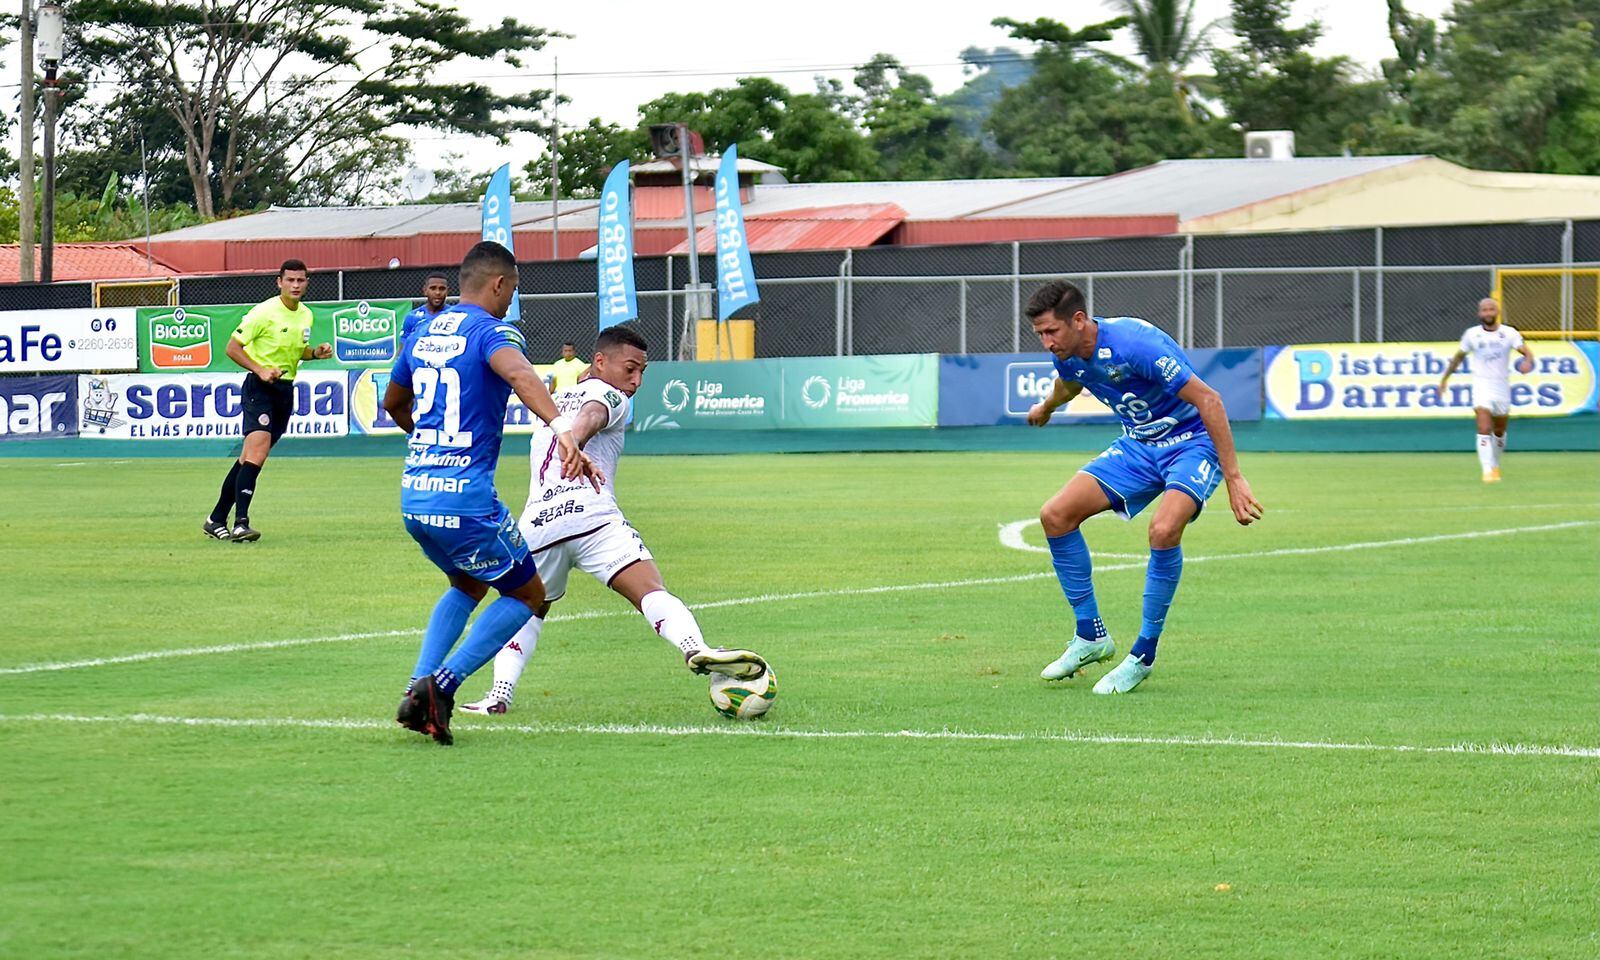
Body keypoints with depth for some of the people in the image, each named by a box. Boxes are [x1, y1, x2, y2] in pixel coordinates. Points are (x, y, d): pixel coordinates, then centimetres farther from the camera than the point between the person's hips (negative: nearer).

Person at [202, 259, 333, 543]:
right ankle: (240, 523, -27)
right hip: (259, 388, -7)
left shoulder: (305, 315, 10)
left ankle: (216, 520, 19)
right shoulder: (264, 312, -13)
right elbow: (232, 348, -10)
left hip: (285, 389, 7)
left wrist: (316, 352, 4)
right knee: (257, 452, -22)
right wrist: (260, 370, -21)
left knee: (249, 458, 11)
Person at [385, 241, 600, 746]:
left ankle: (418, 690, 12)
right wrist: (562, 429, -48)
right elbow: (517, 371, -33)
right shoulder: (491, 331, -9)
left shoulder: (423, 334, 14)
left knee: (467, 586, 30)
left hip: (413, 495, 8)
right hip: (465, 498, -7)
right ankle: (442, 685, -6)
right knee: (527, 595, 11)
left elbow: (393, 404, 31)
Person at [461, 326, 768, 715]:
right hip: (591, 516, -6)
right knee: (651, 593, -19)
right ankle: (695, 648, -46)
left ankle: (500, 692, 7)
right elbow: (590, 417, -13)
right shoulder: (609, 397, 10)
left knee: (527, 611, 26)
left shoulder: (557, 401, 33)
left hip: (536, 522, 6)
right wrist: (574, 446, -31)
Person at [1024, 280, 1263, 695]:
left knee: (1163, 531, -33)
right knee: (1056, 515, -5)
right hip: (1139, 445, 8)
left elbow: (1207, 399, -29)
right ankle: (1090, 636, 7)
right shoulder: (1068, 355, -6)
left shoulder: (1133, 344, -31)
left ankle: (1144, 655, -16)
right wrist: (1047, 406, 46)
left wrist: (1233, 478, -32)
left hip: (1192, 440, -8)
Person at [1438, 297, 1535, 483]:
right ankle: (1487, 470, -22)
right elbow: (1459, 356, 14)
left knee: (1500, 432, 14)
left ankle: (1495, 466, 37)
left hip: (1502, 386, 2)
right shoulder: (1472, 334, 1)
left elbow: (1527, 351, -12)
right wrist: (1445, 378, 19)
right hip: (1481, 386, -2)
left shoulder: (1509, 333, -2)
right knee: (1484, 429, -18)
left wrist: (1527, 361, -35)